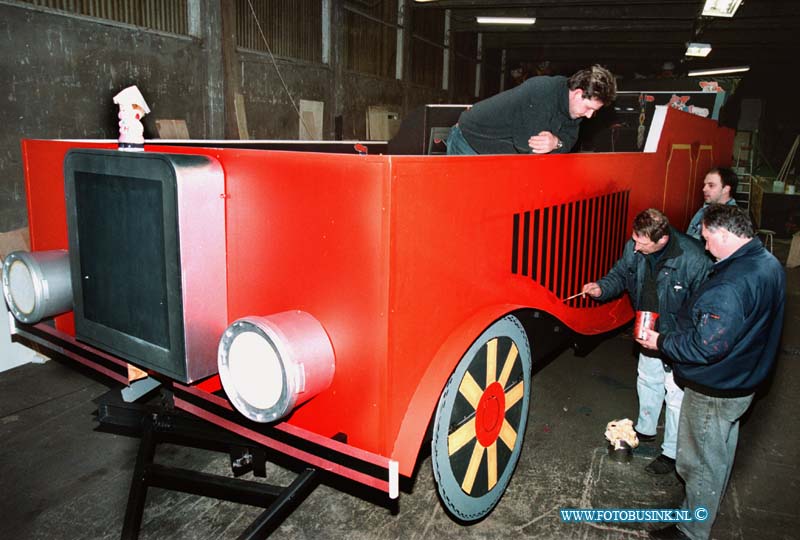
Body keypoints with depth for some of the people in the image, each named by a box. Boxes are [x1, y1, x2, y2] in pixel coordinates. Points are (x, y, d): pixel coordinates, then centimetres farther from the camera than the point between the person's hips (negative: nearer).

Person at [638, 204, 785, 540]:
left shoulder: (731, 284, -33)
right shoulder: (769, 264, 0)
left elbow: (706, 347, -32)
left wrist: (660, 342, -17)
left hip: (713, 392, -10)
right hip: (742, 382, 10)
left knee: (701, 462, 8)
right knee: (720, 452, 28)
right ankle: (709, 507, 50)